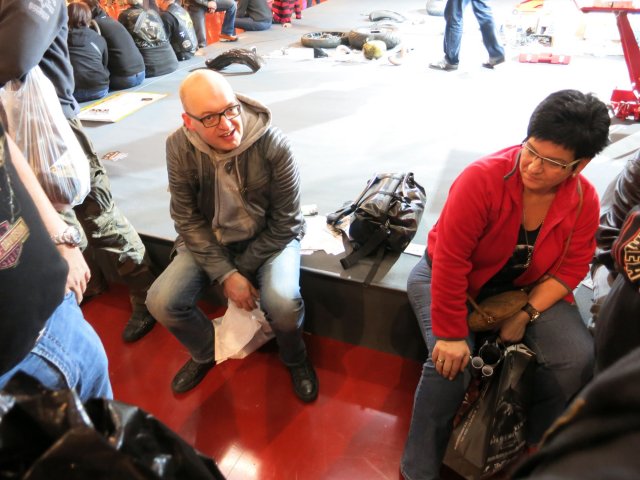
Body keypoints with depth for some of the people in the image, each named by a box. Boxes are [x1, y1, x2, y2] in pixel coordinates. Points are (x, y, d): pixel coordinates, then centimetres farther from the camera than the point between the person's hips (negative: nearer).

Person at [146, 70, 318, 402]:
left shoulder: (273, 144, -24)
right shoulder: (179, 148, -17)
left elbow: (285, 222, -15)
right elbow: (187, 220, -10)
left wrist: (244, 270, -14)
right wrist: (226, 275, -18)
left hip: (269, 237, -3)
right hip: (209, 239, 3)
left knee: (283, 303, -30)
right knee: (161, 302, -14)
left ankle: (295, 360, 8)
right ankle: (206, 353, 20)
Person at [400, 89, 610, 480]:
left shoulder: (584, 201, -13)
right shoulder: (483, 178, -29)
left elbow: (570, 269, -5)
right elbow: (450, 261, -29)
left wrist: (526, 315, -19)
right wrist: (451, 334, -27)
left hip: (524, 287, 4)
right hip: (449, 280, -4)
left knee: (577, 357, -14)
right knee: (453, 364, -25)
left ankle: (538, 443, 17)